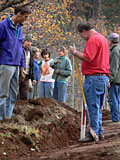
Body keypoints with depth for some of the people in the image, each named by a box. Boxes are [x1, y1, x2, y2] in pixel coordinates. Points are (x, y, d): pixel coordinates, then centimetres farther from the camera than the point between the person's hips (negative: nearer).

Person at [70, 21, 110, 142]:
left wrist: (75, 52, -10)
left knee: (93, 107, -7)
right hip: (104, 77, 10)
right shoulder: (102, 38, 21)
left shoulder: (93, 40, -12)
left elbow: (87, 58, -23)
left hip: (94, 77, -10)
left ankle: (93, 134, -7)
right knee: (97, 108, 14)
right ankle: (99, 133, 16)